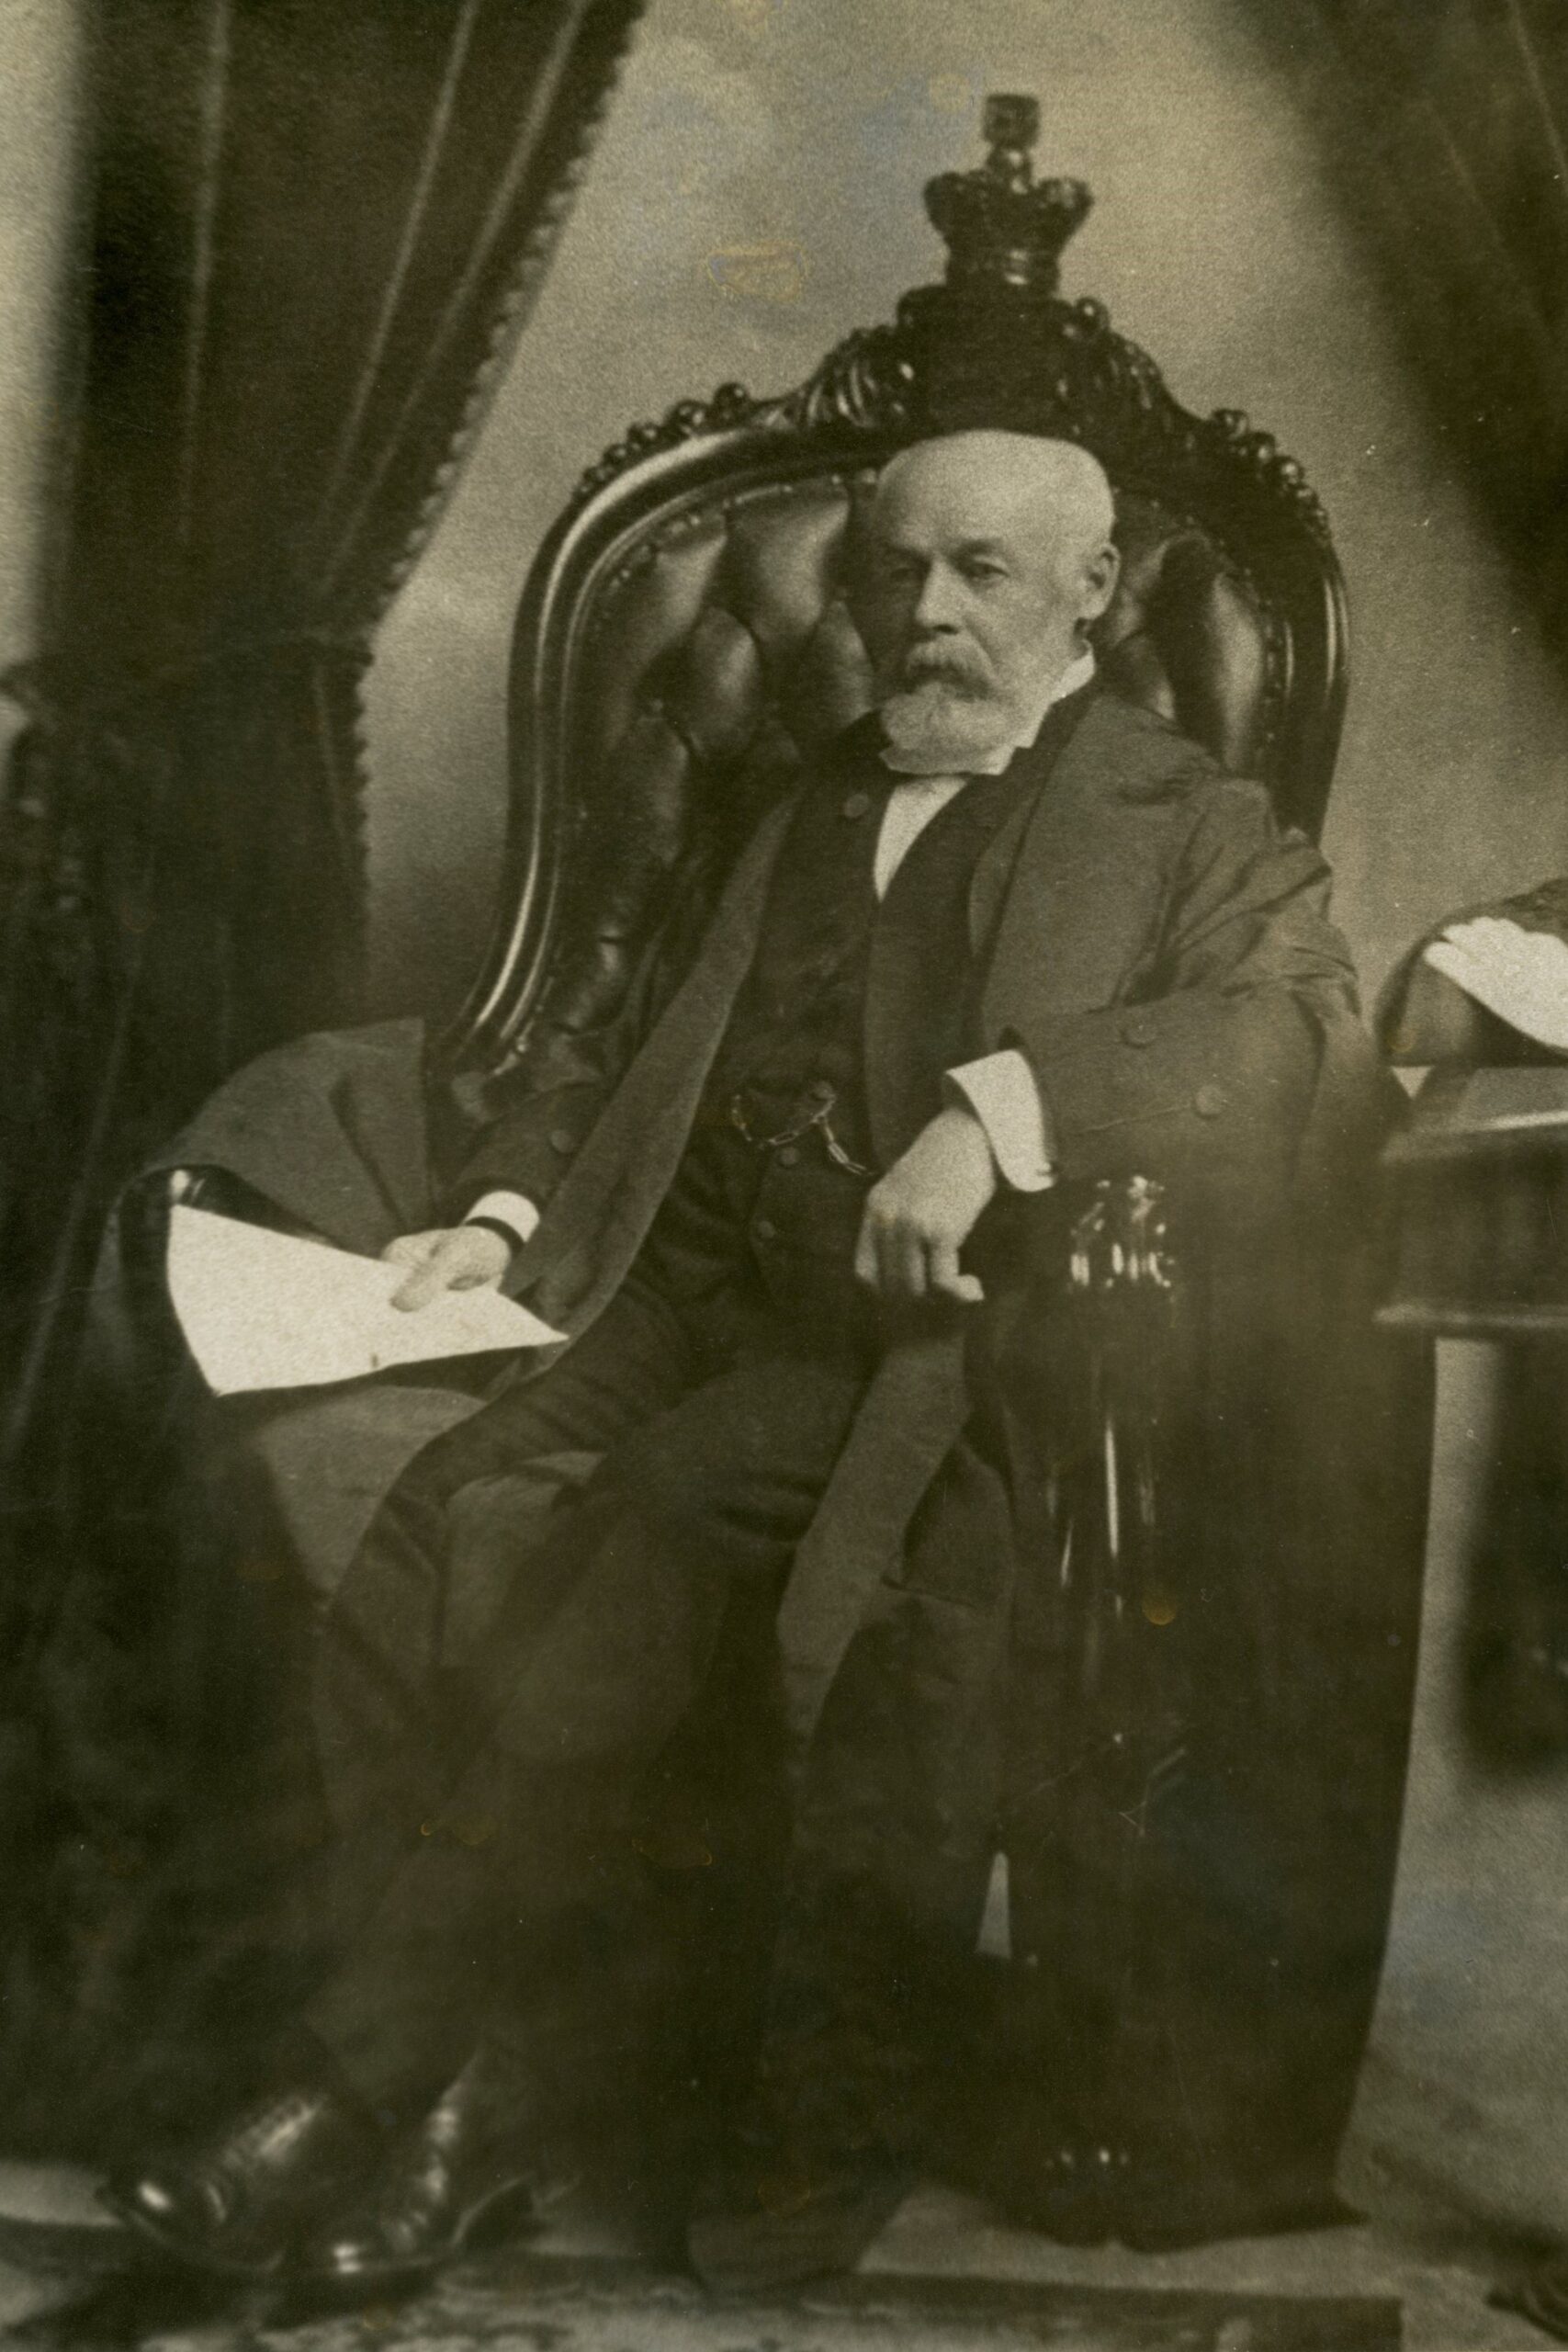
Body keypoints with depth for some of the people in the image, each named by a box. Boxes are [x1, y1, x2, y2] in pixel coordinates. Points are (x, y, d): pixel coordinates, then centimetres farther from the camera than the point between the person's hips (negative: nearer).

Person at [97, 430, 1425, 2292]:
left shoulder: (1194, 830, 8)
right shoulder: (791, 814, 26)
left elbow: (1303, 1035, -11)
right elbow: (632, 1053, 25)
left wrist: (1002, 1103, -26)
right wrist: (501, 1213, 5)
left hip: (932, 1344, -5)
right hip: (685, 1303, 5)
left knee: (660, 1519, -29)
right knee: (437, 1528, -20)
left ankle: (370, 2077, -16)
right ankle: (445, 2100, -12)